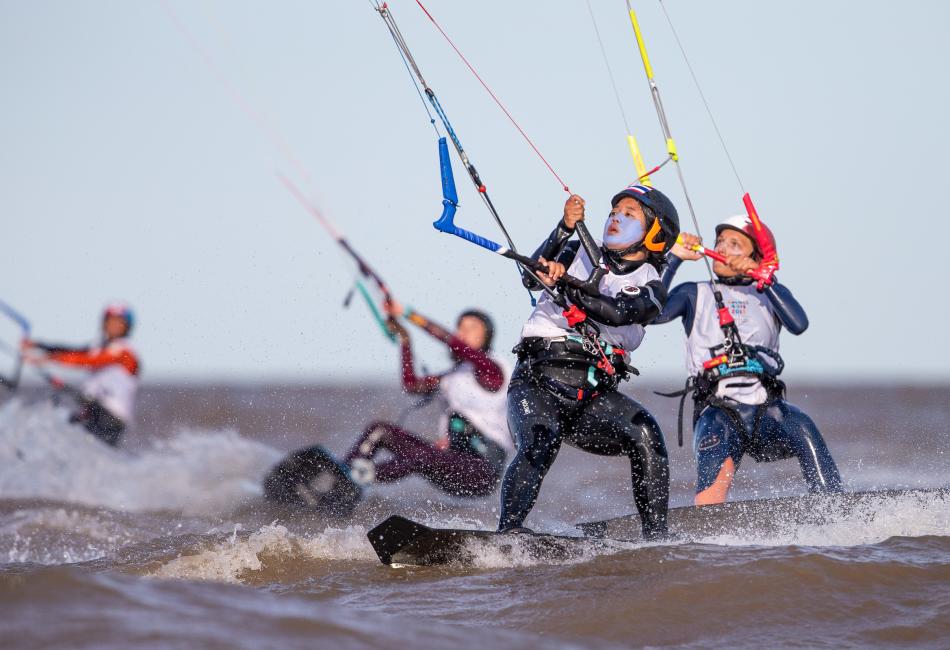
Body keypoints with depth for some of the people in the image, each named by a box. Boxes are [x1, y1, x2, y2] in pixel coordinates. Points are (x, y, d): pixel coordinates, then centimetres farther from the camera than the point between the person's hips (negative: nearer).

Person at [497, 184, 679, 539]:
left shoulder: (650, 289, 13)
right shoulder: (581, 253, 16)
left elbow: (618, 312, -11)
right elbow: (533, 277, -3)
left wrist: (561, 283, -24)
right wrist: (565, 228, -16)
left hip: (594, 395, 1)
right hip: (538, 380, -1)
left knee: (644, 432, -25)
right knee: (539, 443, -31)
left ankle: (657, 536, -21)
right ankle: (507, 532, -38)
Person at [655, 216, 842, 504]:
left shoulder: (770, 294, 20)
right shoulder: (695, 294, 18)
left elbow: (798, 324, -2)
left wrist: (763, 280, -7)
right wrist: (673, 259, 2)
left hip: (767, 408, 1)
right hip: (717, 409, -1)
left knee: (802, 428, -29)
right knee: (717, 469, -31)